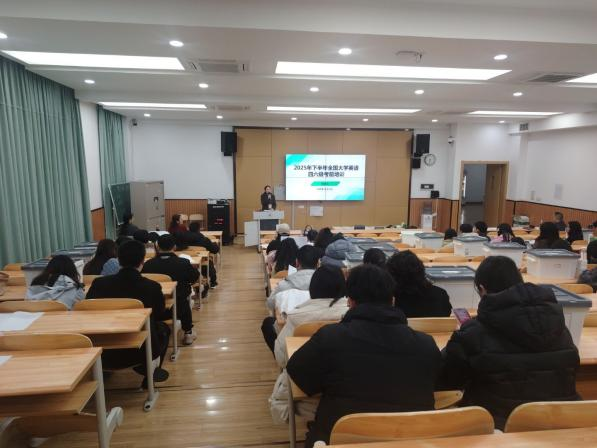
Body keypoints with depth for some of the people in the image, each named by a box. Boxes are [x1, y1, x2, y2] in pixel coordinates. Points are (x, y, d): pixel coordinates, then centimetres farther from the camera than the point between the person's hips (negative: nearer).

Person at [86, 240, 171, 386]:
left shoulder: (99, 283, -8)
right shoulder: (152, 287, -13)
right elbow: (159, 315, 6)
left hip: (103, 354, 3)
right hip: (140, 352, -3)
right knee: (163, 328, 25)